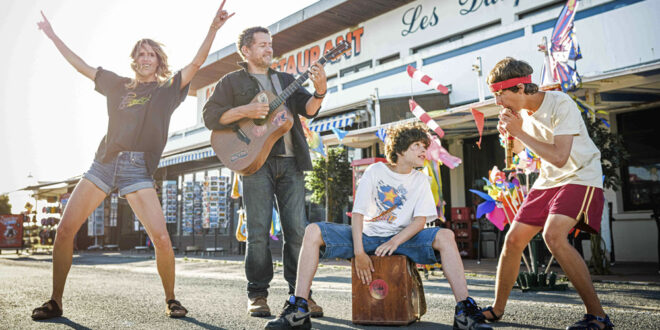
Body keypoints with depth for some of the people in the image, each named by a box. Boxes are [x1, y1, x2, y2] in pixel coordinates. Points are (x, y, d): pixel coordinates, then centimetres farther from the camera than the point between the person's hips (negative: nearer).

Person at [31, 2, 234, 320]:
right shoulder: (119, 84, 18)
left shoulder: (168, 88, 10)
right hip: (103, 163, 3)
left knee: (162, 239, -16)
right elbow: (82, 66, 26)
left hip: (138, 169, -3)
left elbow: (197, 62, 0)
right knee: (65, 229, -5)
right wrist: (52, 35, 32)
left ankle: (171, 300, 5)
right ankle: (54, 302, 10)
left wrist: (214, 28, -10)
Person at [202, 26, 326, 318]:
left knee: (297, 230, -2)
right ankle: (257, 295, 6)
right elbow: (210, 116, 3)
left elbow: (308, 109, 8)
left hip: (290, 161, 3)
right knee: (259, 231, -5)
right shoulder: (233, 81, 14)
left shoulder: (286, 80, 23)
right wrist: (245, 111, -11)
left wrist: (319, 91, -13)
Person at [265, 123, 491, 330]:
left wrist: (395, 241, -24)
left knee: (445, 236, -26)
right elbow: (358, 212, -7)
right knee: (313, 231, -23)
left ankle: (464, 312, -25)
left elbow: (420, 220, -5)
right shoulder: (375, 171, 0)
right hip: (366, 235, 0)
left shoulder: (421, 180, 6)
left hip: (401, 238, 1)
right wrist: (359, 252, -19)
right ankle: (298, 310, -25)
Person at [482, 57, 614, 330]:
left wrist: (520, 131, -24)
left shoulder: (560, 104, -21)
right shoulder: (522, 110, 1)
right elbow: (517, 150, 16)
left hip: (580, 177, -7)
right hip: (548, 180, 8)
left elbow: (559, 157, -30)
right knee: (513, 239, 2)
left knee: (553, 235, -30)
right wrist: (510, 131, -5)